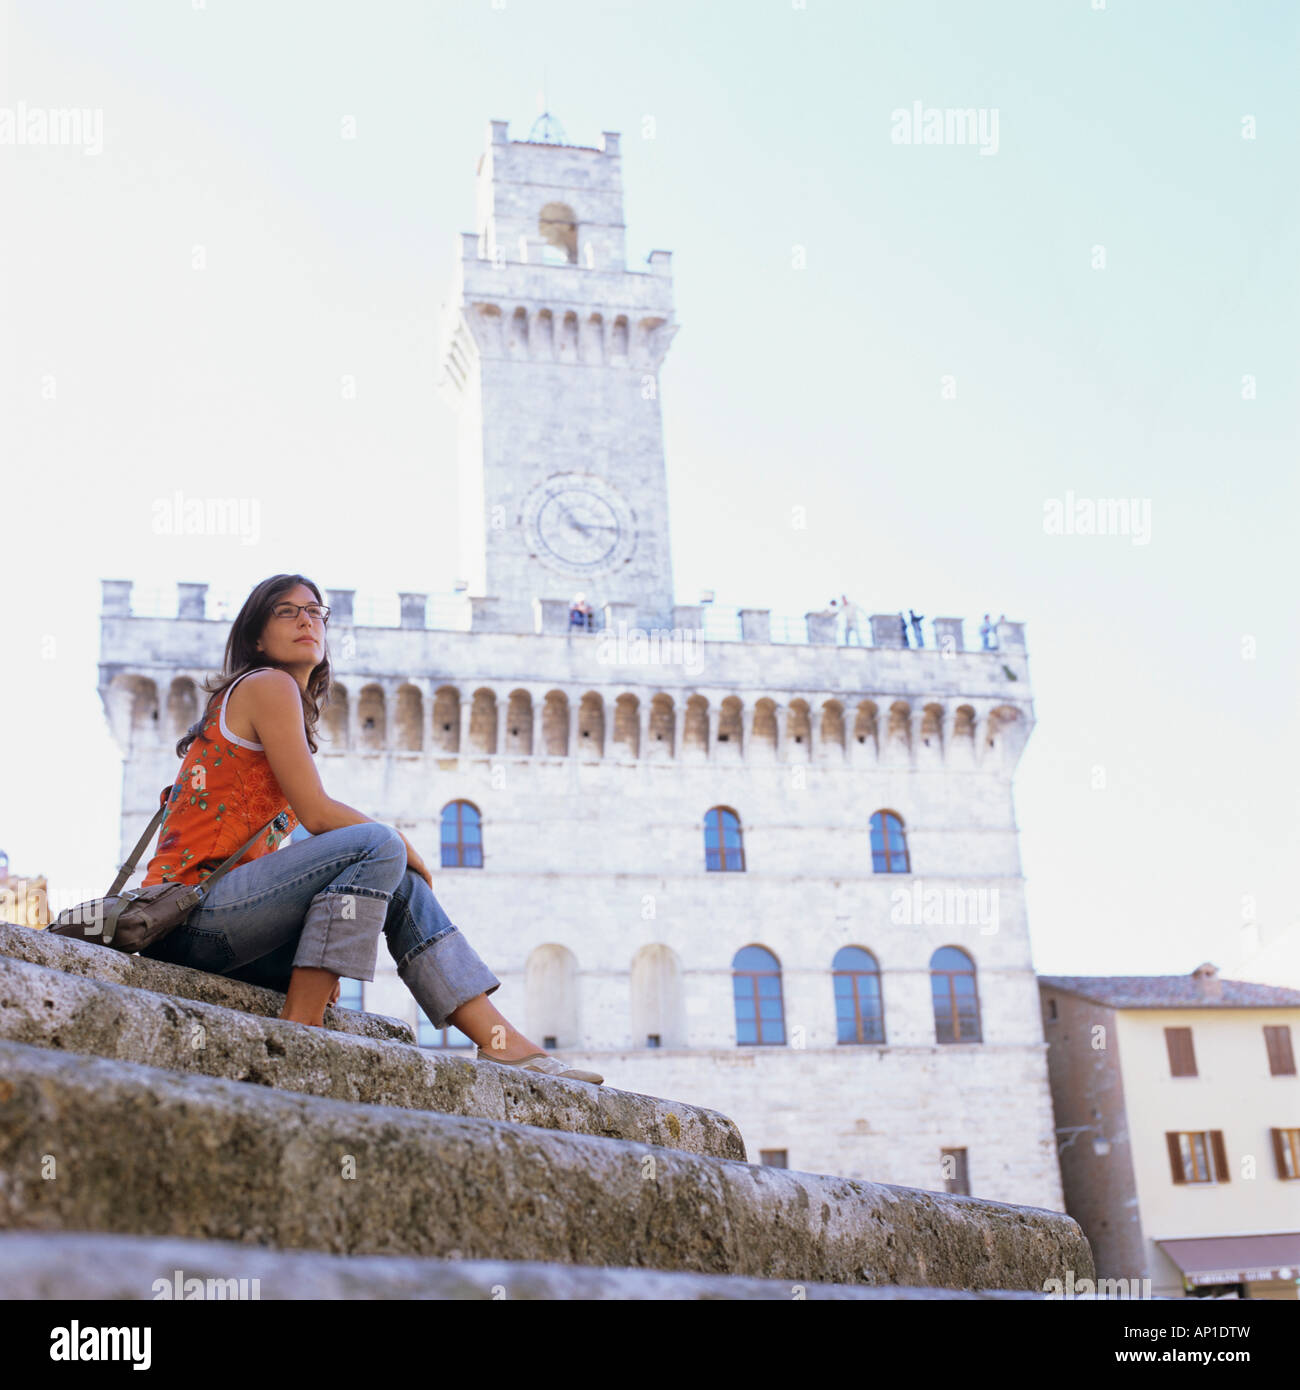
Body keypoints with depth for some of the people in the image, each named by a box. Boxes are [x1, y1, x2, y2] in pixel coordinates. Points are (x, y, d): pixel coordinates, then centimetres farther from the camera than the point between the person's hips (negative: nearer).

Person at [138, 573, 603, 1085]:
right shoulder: (267, 685, -4)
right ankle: (299, 1026, -22)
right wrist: (404, 844, 3)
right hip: (191, 912, -9)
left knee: (405, 887, 2)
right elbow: (317, 813, -12)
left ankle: (502, 1040, -4)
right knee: (380, 847, -21)